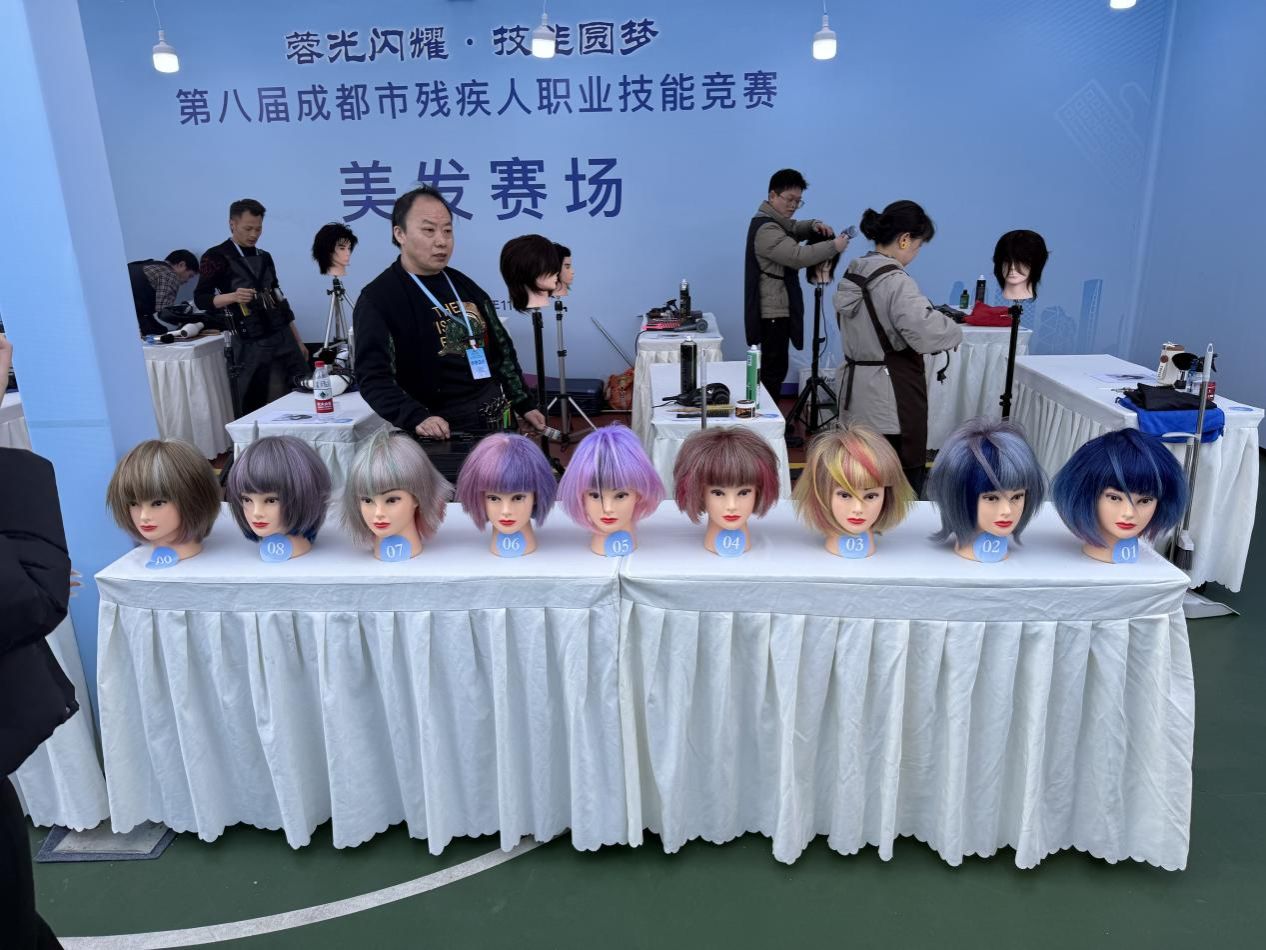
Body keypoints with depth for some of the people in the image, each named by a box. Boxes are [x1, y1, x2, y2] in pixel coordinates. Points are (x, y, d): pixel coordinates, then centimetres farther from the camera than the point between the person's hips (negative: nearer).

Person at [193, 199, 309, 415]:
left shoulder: (264, 257, 15)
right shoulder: (216, 257, -4)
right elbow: (200, 299, -7)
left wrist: (298, 340, 15)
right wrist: (232, 296, -26)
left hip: (284, 338, 6)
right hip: (252, 345, -6)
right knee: (265, 408, -4)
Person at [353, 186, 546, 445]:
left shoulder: (464, 285, 10)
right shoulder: (378, 299, -11)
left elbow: (502, 350, 16)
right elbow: (374, 377, -20)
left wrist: (524, 404, 12)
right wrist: (417, 418, -35)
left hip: (494, 426, 7)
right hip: (443, 437, -7)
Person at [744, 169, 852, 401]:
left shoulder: (775, 221, 16)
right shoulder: (765, 229, -18)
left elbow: (792, 229, 32)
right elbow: (798, 256, -27)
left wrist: (813, 225, 10)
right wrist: (833, 246, -19)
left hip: (778, 308, 11)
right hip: (773, 311, -11)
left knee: (774, 368, 14)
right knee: (773, 370, -10)